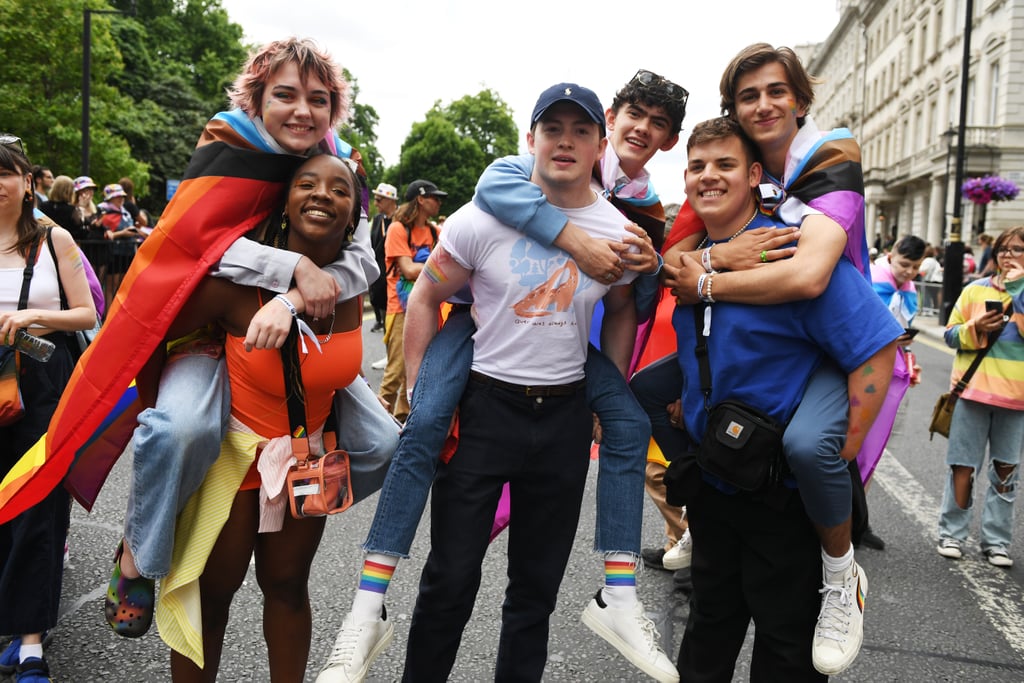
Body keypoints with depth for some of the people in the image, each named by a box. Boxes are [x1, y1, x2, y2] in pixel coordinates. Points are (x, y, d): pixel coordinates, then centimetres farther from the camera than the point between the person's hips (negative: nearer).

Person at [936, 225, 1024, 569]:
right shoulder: (976, 289, 5)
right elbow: (950, 334, 5)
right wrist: (976, 328, -13)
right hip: (974, 389, 0)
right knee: (963, 465, 2)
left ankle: (996, 541, 18)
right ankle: (952, 533, 15)